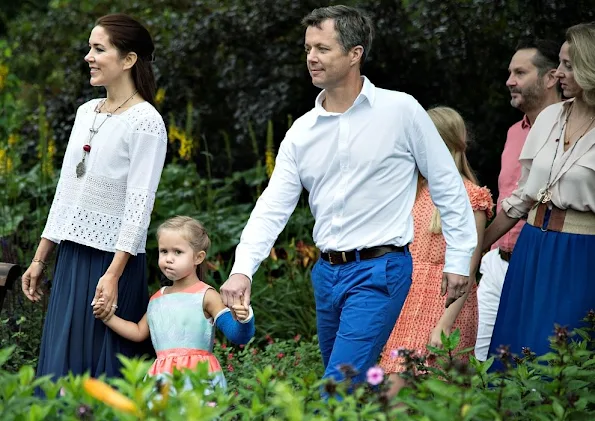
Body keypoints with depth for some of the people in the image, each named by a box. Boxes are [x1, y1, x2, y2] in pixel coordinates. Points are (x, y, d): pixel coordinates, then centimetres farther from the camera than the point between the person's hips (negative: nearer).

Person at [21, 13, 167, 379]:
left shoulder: (145, 122, -11)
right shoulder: (86, 113, 11)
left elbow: (139, 204, -16)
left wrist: (113, 274, -22)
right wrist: (40, 259, 16)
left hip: (114, 258, -7)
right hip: (72, 255, 7)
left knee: (99, 369, -3)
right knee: (60, 364, 9)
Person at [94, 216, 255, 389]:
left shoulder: (206, 296, 0)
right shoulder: (157, 299, 19)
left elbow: (237, 335, -7)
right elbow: (139, 332, 32)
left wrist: (242, 320, -29)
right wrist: (108, 317, 27)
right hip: (162, 374, 5)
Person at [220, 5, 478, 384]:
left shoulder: (401, 110, -6)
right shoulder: (302, 132, 7)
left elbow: (447, 185, 0)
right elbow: (273, 206, 3)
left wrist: (459, 260, -2)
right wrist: (243, 270, -11)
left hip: (380, 271, -6)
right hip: (327, 273, 6)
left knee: (340, 386, -15)